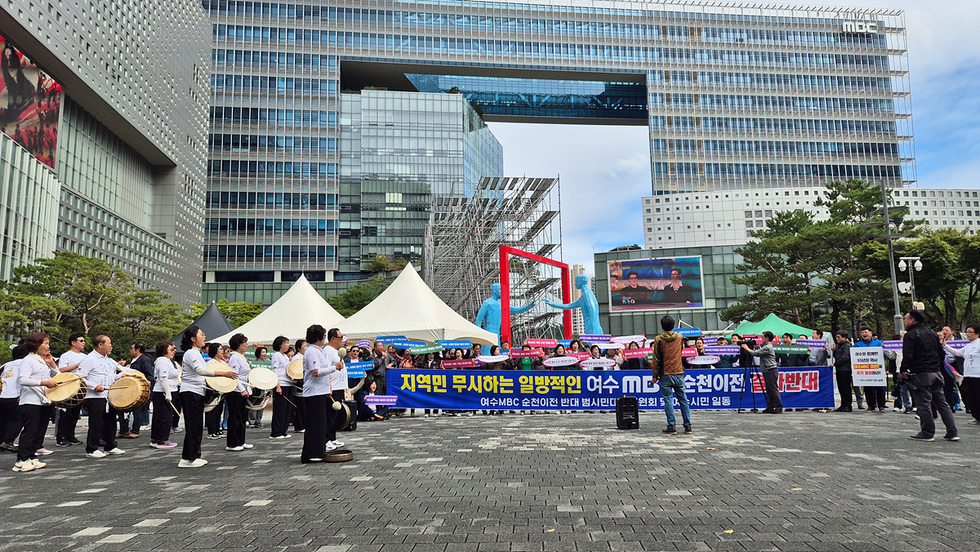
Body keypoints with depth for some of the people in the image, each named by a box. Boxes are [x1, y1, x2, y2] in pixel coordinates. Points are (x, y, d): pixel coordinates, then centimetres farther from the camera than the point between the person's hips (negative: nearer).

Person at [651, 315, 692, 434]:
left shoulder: (658, 339, -6)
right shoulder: (680, 337, 5)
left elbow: (656, 360, -6)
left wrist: (655, 376, 0)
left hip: (665, 375, -3)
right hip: (679, 374, 3)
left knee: (668, 401, 0)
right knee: (683, 400, 10)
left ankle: (672, 426, -1)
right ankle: (688, 426, 13)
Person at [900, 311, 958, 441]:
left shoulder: (910, 335, -10)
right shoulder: (932, 333, 15)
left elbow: (907, 356, -17)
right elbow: (941, 353, 18)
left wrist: (902, 371, -6)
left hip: (921, 375, -8)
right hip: (936, 373, 8)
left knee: (923, 405, -2)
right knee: (942, 403, 11)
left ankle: (927, 433, 2)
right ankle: (952, 432, 10)